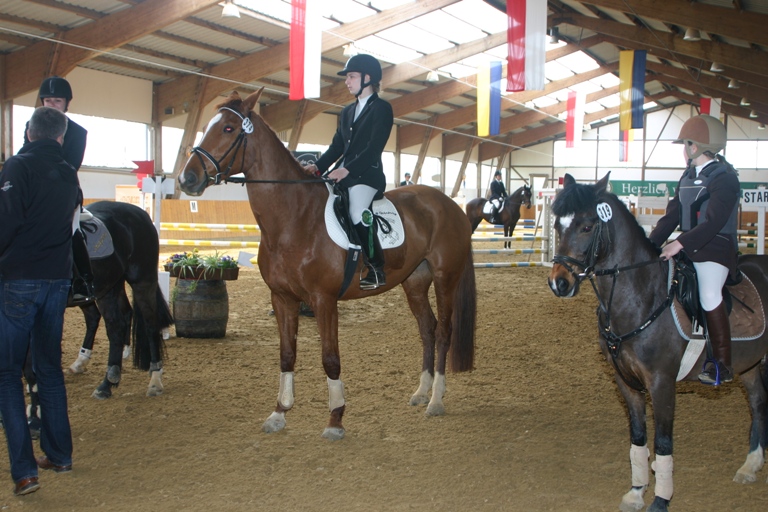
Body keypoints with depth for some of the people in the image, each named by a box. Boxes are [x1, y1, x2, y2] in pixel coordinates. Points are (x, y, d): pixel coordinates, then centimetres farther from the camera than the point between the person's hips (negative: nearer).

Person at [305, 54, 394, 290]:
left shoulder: (382, 108, -3)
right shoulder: (347, 112, 21)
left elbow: (375, 147, -14)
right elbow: (337, 146, 18)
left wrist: (347, 169, -25)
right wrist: (317, 167, 1)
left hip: (367, 175, -8)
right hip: (342, 173, 8)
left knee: (357, 212, -30)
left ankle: (376, 270, -21)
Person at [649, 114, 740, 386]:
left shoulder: (724, 178, -12)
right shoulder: (689, 176, 13)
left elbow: (713, 223, -23)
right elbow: (673, 214, 12)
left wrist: (679, 244, -32)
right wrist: (651, 243, 0)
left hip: (716, 249, -9)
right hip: (689, 246, 9)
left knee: (709, 295, -24)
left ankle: (723, 364, -17)